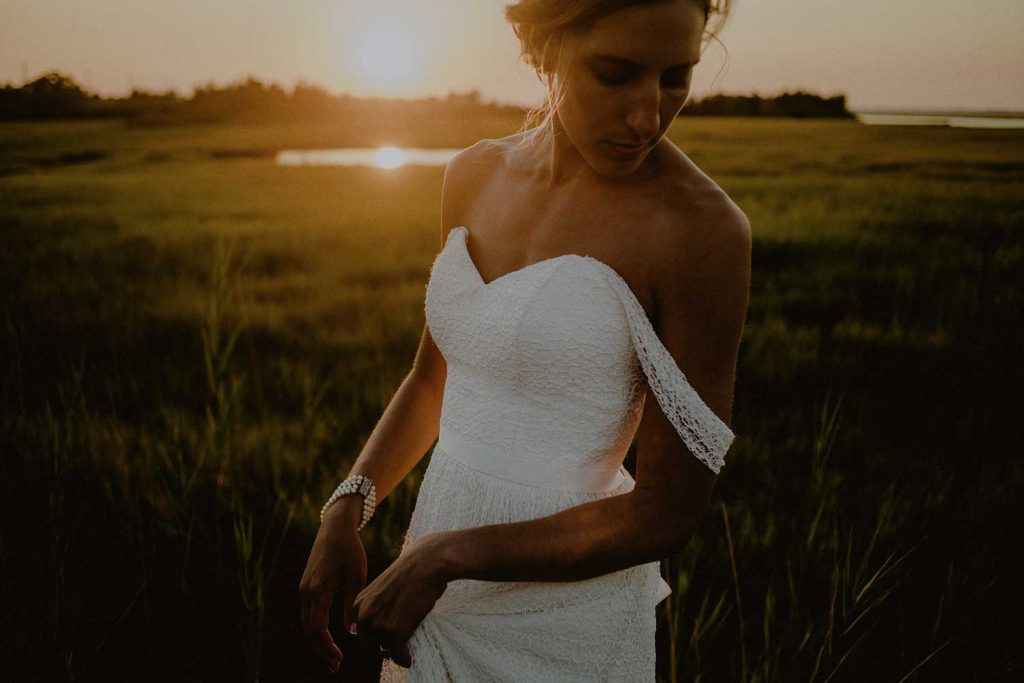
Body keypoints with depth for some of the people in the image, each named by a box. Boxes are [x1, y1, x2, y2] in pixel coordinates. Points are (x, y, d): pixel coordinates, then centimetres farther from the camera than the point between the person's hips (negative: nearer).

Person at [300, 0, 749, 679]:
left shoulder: (703, 227, -21)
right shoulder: (475, 175, -2)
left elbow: (669, 515, -19)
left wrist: (444, 556, -18)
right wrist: (345, 511, -3)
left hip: (562, 624, -5)